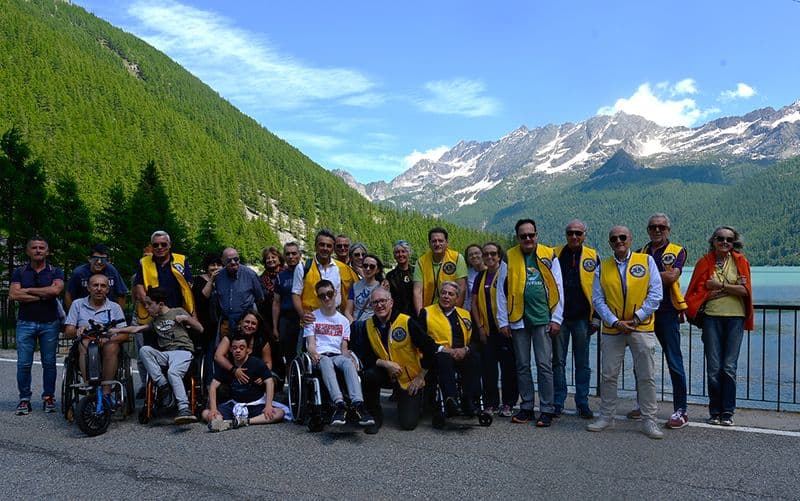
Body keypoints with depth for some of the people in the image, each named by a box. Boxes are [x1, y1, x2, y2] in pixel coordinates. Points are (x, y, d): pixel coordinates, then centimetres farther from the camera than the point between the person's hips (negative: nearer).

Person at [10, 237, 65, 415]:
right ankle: (24, 399, 9)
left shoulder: (55, 272, 5)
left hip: (50, 323, -1)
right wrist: (43, 295, -10)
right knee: (24, 364, -1)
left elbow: (56, 289, -15)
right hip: (25, 323, 1)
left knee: (49, 363, 5)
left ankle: (48, 397, 14)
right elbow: (13, 295, -7)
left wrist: (28, 290, -9)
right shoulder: (20, 272, 8)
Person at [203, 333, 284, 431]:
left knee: (279, 413, -29)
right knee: (206, 414, -16)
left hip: (256, 405, -3)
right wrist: (213, 409, -18)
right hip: (235, 405, 3)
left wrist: (268, 406, -28)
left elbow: (269, 382, -15)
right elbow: (213, 386, -4)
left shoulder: (257, 363, -8)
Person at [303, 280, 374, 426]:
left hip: (338, 356, 2)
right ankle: (339, 404, -58)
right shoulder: (312, 317, 15)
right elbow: (311, 344, 4)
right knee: (326, 361, -40)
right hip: (319, 356, -2)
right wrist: (314, 354, -20)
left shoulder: (343, 321, 21)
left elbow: (344, 347, 15)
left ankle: (358, 404, -55)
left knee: (348, 362, -36)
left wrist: (348, 356, -9)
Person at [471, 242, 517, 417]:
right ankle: (491, 404, 14)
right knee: (488, 368, 5)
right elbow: (474, 303, 12)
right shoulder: (480, 277, 11)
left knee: (508, 366, 2)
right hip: (487, 329, 4)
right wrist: (480, 327, 4)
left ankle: (508, 404, 12)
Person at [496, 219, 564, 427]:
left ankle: (547, 410, 8)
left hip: (542, 318, -2)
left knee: (544, 365, -1)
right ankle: (526, 408, 20)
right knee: (522, 366, 9)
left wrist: (556, 319, -1)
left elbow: (558, 289, 3)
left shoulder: (549, 256, 3)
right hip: (518, 319, 2)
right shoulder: (509, 258, 4)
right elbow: (502, 291, 6)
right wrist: (503, 322, 3)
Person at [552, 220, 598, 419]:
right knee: (558, 362, 6)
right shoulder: (555, 255, 4)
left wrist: (596, 317, 1)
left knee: (582, 364, 7)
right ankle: (558, 403, 14)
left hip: (582, 318, 0)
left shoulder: (592, 256, 4)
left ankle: (582, 404, 16)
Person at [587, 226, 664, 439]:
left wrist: (637, 318, -10)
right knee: (608, 375, 7)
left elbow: (655, 294, -3)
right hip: (612, 329, 2)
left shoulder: (646, 261, 2)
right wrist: (615, 322, -10)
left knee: (646, 376, 3)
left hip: (642, 327, -1)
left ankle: (648, 420, 15)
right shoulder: (602, 268, 7)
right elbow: (598, 299, 2)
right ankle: (606, 416, 21)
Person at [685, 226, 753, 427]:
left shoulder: (740, 261, 4)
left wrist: (719, 285, -9)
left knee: (729, 367, 0)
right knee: (713, 368, 2)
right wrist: (732, 288, -8)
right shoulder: (705, 262, 4)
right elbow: (699, 293, -4)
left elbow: (745, 290, -6)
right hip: (712, 317, 0)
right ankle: (715, 411, 13)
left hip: (735, 317, 0)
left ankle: (728, 412, 10)